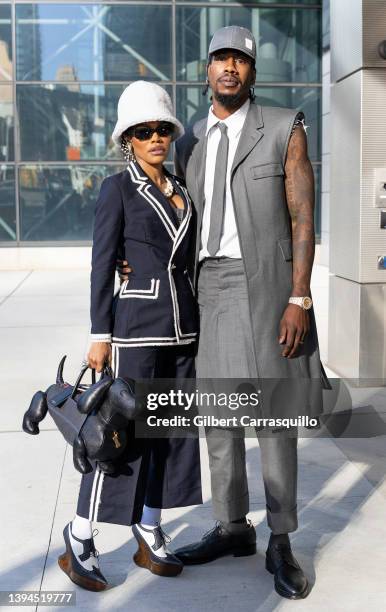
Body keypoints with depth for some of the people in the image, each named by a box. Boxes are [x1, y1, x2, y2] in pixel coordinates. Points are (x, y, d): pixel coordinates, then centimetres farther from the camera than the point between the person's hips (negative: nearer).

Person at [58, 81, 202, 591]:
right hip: (137, 324, -6)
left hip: (183, 325, 6)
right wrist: (100, 335, -11)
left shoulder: (182, 189, 12)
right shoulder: (117, 189, -5)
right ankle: (80, 539, 12)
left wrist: (199, 323, 15)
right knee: (124, 430, -3)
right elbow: (103, 265, -7)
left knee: (171, 428, 8)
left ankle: (149, 537, 21)